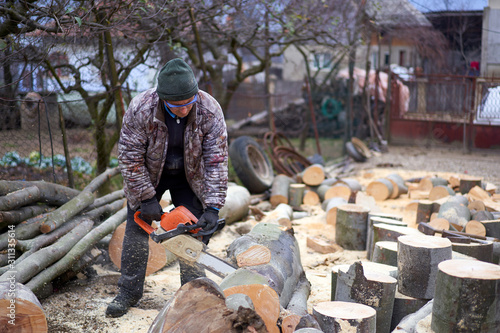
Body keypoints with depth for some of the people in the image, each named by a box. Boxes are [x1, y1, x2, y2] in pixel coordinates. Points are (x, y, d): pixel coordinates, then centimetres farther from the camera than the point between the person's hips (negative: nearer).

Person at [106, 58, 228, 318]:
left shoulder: (209, 110, -29)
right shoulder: (140, 109, -32)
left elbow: (216, 160, -24)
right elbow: (129, 157, -22)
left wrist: (213, 207, -28)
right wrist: (147, 198, -23)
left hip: (190, 176, 1)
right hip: (147, 173, 0)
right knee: (137, 228, 0)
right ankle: (129, 292, 14)